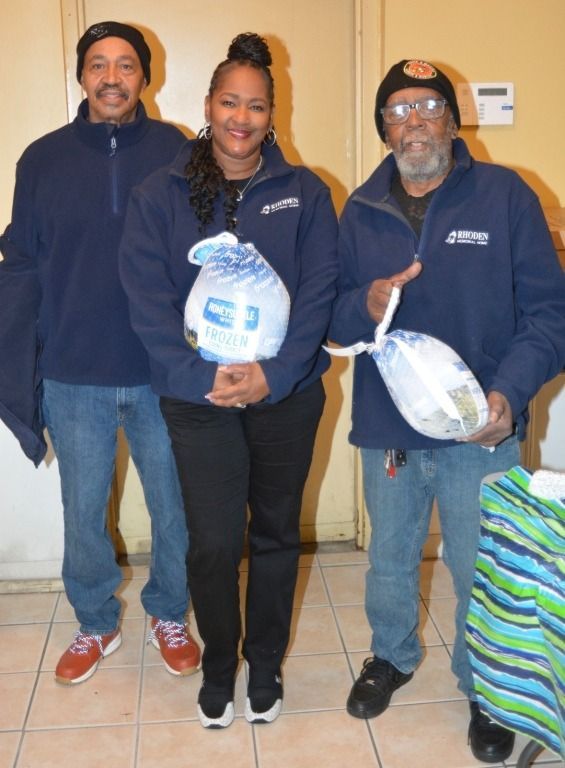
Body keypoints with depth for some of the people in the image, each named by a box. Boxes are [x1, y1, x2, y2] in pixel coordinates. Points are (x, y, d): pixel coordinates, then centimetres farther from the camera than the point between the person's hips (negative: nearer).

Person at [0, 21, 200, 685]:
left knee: (174, 507, 12)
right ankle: (95, 625, 38)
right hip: (73, 379, 1)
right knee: (82, 513, 14)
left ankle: (169, 616, 38)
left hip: (162, 373, -1)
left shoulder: (177, 152, -1)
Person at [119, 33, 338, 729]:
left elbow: (318, 293, -5)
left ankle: (265, 663, 36)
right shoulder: (159, 196, 1)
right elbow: (148, 300, -7)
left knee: (276, 535, 14)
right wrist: (201, 376, -19)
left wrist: (275, 374, -17)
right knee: (213, 544, 2)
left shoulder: (305, 193, 2)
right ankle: (218, 666, 30)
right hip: (198, 399, -1)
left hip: (287, 395, 1)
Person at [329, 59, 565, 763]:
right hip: (386, 428, 3)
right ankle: (392, 657, 48)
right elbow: (332, 319, 5)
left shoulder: (504, 195, -6)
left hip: (480, 431, -2)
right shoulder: (360, 210, 5)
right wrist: (365, 305, -18)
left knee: (481, 573, 11)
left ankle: (485, 689, 38)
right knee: (389, 561, 21)